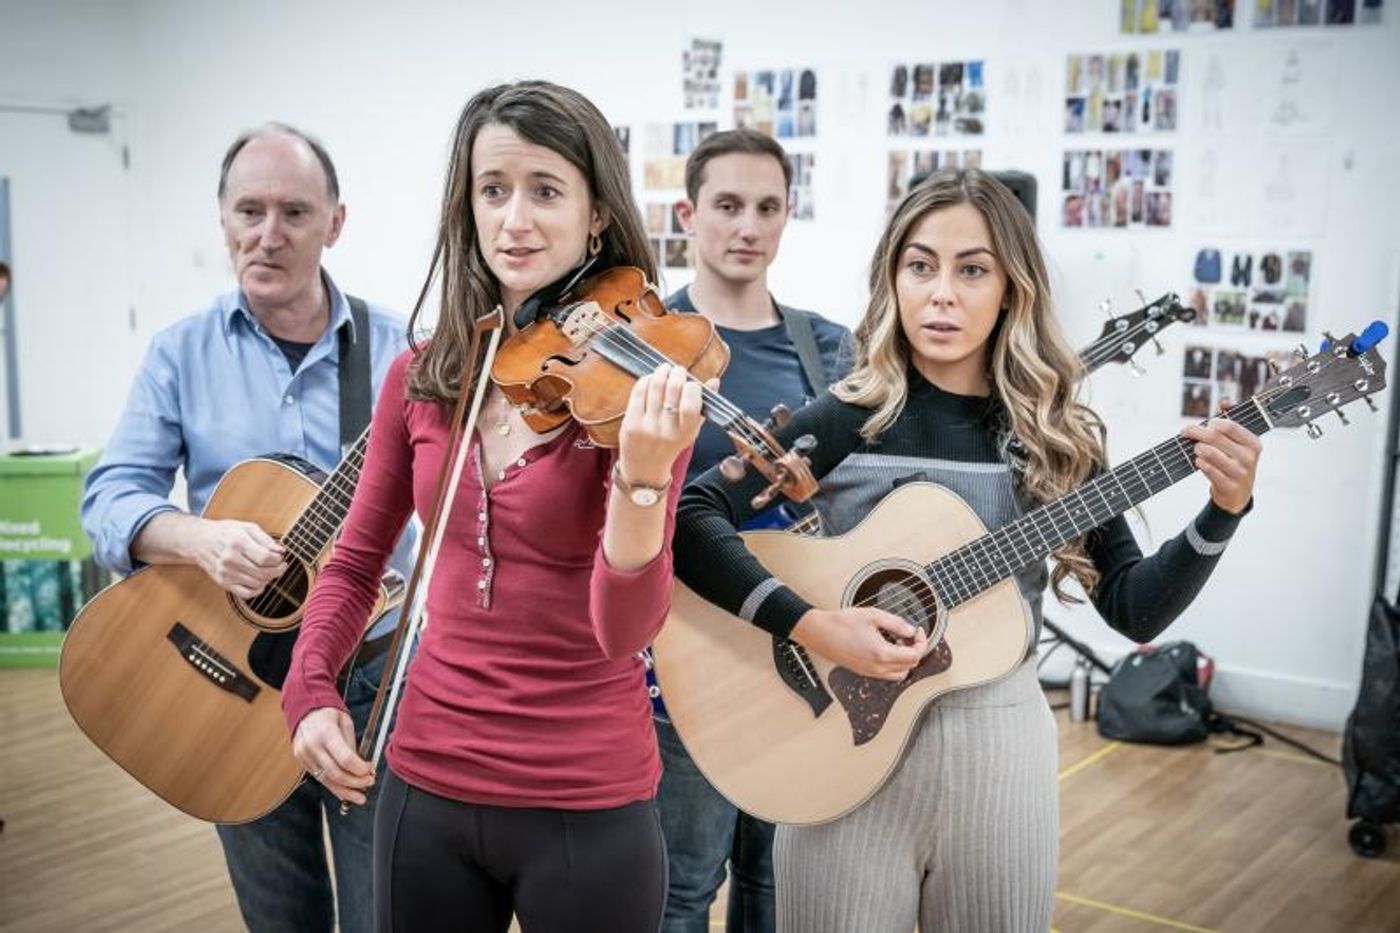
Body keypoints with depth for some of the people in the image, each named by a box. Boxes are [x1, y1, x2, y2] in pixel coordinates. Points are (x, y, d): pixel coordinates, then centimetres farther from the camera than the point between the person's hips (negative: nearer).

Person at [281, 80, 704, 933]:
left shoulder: (638, 389, -12)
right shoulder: (421, 377, 0)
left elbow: (625, 630, -21)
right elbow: (356, 560, 12)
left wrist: (641, 477, -37)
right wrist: (311, 688, -4)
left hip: (586, 806, -4)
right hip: (425, 786, 4)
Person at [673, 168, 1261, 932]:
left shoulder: (1054, 437, 1)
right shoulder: (844, 420, -8)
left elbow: (1136, 608, 2)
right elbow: (688, 518, -16)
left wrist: (1223, 511, -11)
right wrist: (809, 625, -24)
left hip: (1001, 744, 3)